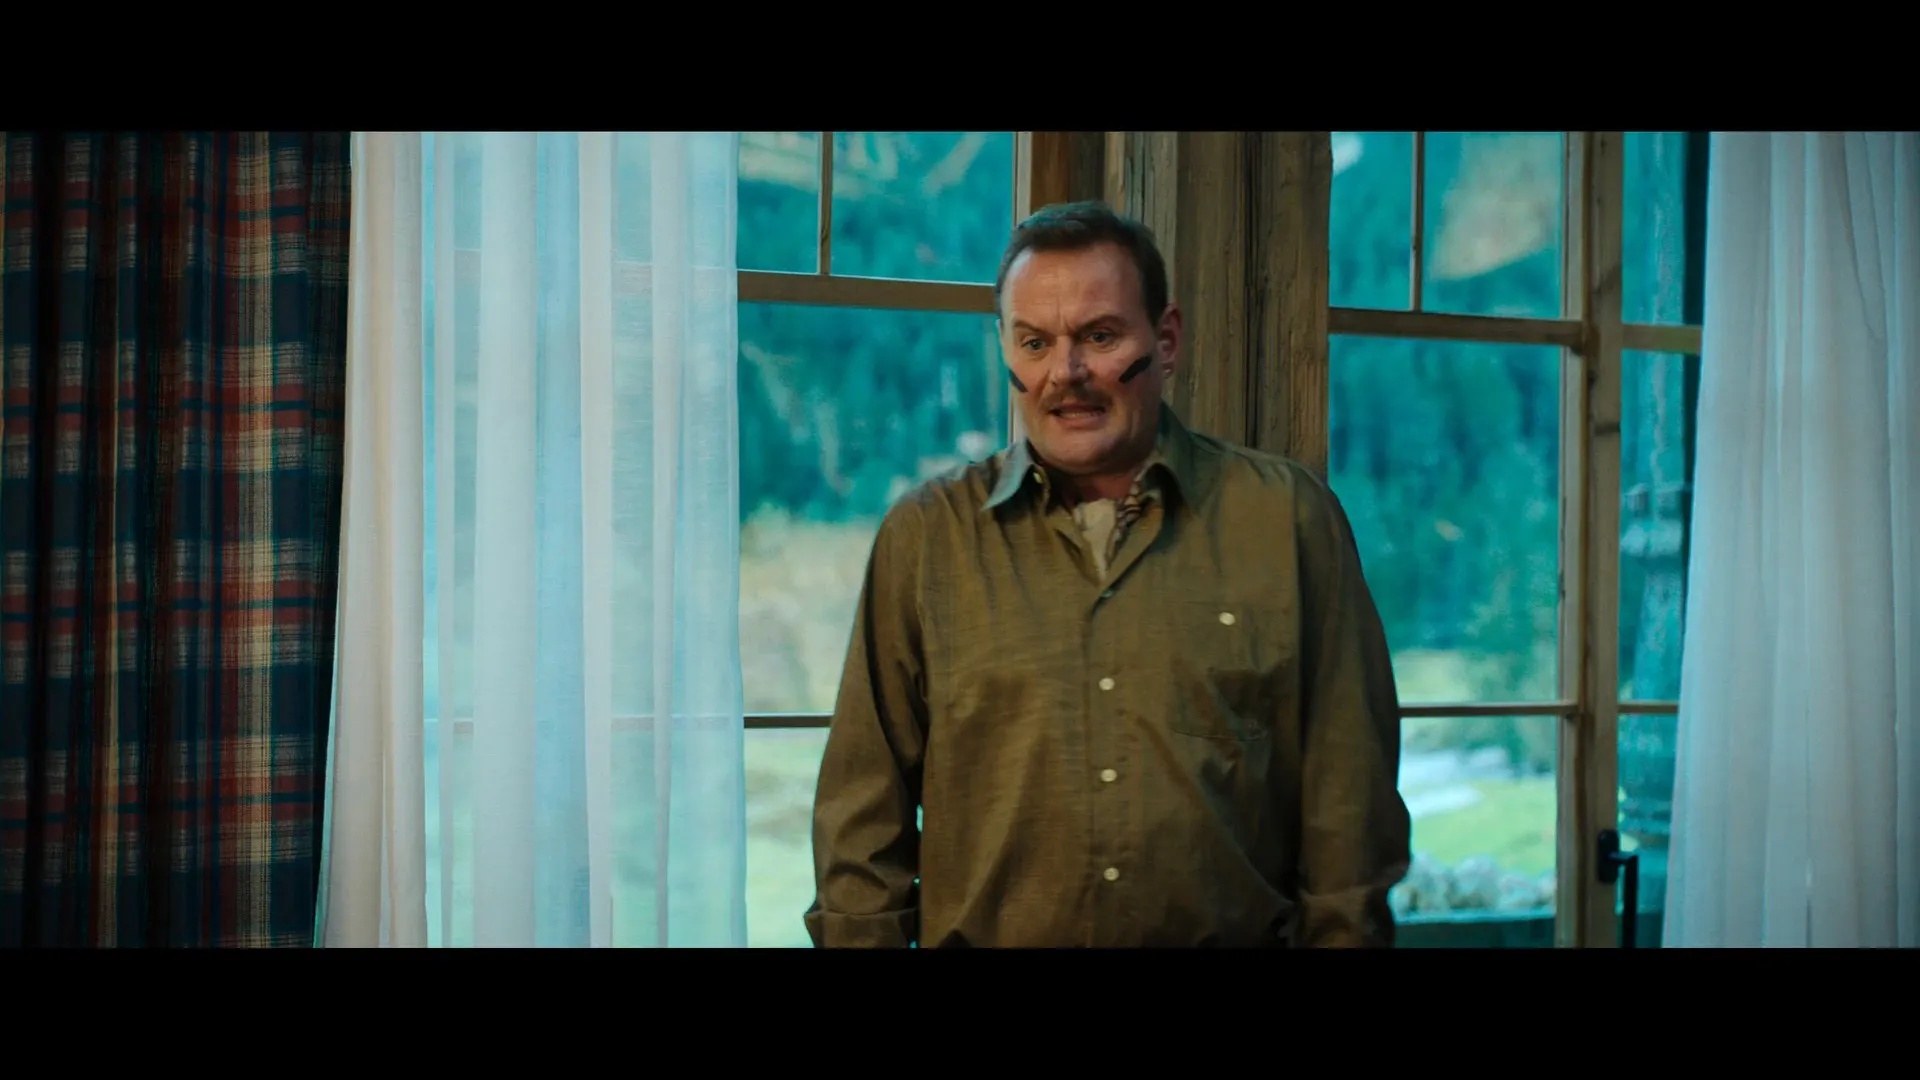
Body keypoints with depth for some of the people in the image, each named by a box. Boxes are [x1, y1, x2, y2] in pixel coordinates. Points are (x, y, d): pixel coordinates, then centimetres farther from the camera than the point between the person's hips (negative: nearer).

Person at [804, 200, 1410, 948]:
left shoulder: (1289, 519, -2)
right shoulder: (923, 538, 0)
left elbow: (1347, 801, -2)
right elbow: (863, 813, 0)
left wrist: (1343, 933, -8)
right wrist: (860, 935, -7)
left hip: (1239, 933, 0)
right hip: (978, 936, 1)